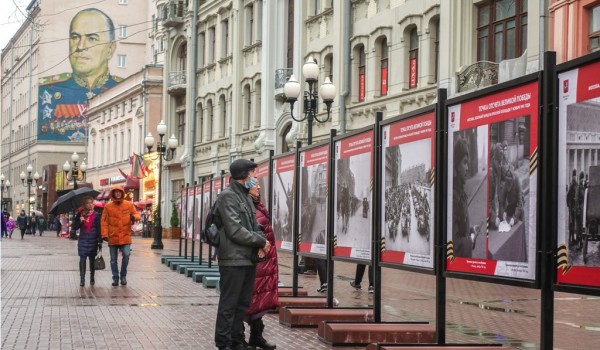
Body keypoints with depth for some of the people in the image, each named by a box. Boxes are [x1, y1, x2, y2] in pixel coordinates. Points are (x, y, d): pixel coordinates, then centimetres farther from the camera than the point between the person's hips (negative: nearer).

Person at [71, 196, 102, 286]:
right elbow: (74, 227, 6)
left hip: (93, 241, 0)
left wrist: (100, 241, -6)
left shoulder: (96, 215, 2)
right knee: (82, 259, -7)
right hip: (83, 241, 0)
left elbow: (99, 228, -1)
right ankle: (82, 279, -7)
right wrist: (80, 221, -13)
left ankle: (92, 278, 22)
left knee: (92, 259, 8)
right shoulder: (80, 214, 6)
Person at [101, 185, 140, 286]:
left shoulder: (129, 204, 5)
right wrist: (104, 234, -8)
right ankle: (115, 278, 18)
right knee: (113, 259, 6)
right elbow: (104, 221, 1)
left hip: (125, 236, 0)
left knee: (126, 255, -13)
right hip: (113, 237, 1)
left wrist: (134, 217, -16)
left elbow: (137, 215, 9)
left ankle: (123, 275, 6)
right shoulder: (108, 206, 2)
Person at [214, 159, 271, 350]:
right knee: (229, 304, -2)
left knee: (243, 303, 13)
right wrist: (261, 241, -10)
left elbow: (255, 225, 19)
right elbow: (235, 231, -18)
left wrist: (261, 244, -2)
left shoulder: (246, 196, 18)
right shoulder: (228, 196, -11)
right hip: (234, 260, -9)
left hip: (249, 259, 9)